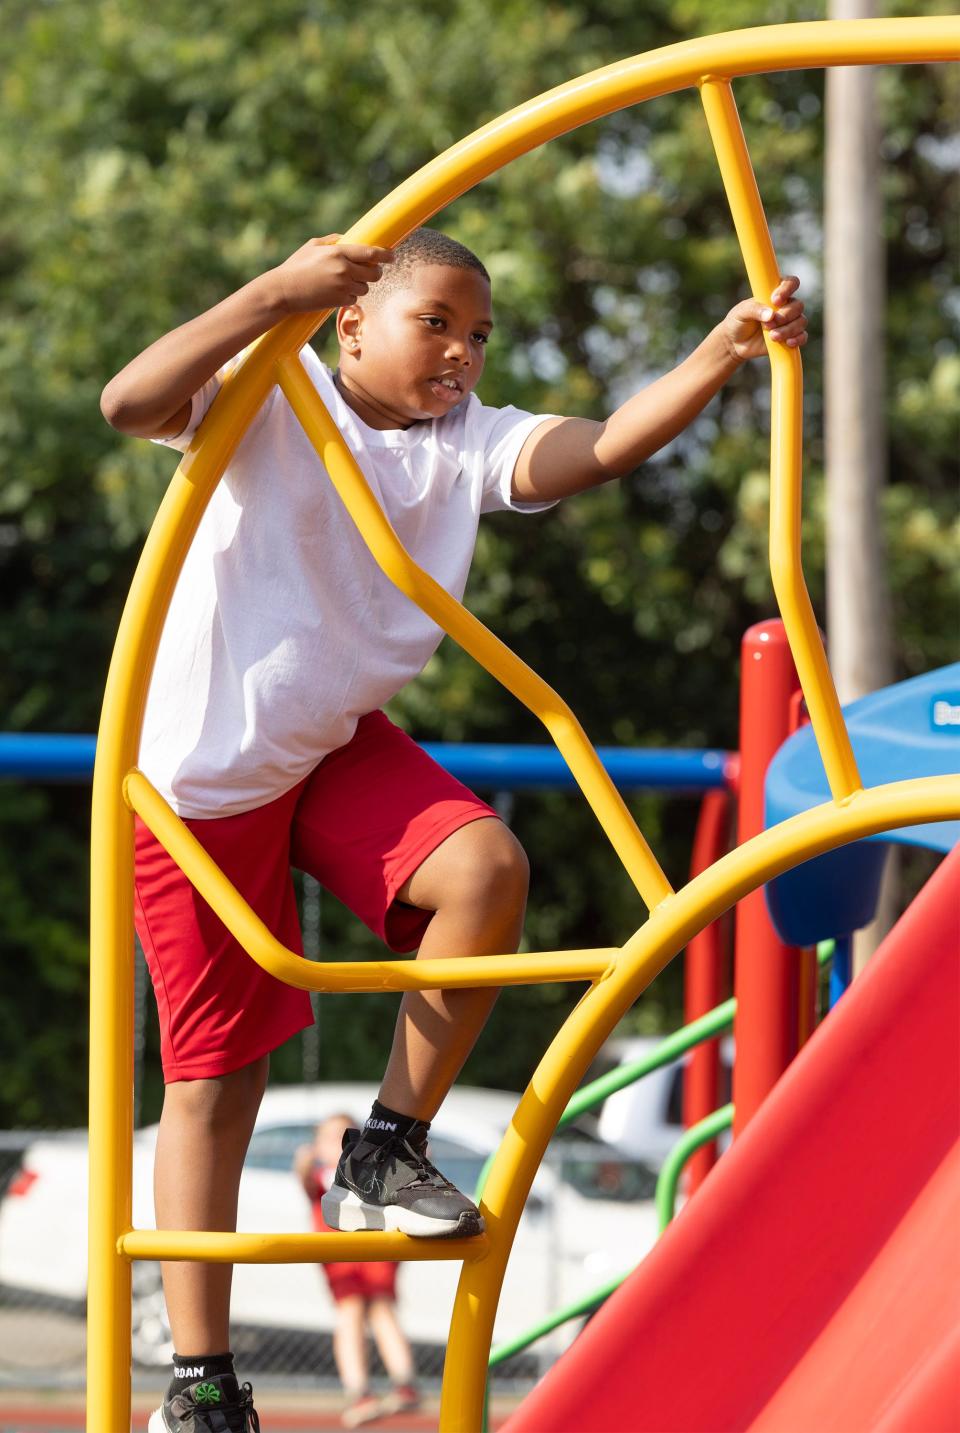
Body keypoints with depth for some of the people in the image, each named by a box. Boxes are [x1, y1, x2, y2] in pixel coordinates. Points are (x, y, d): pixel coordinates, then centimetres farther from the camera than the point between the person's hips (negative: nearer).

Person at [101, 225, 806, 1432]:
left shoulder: (468, 442, -1)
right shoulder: (269, 402, -15)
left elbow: (608, 445, -16)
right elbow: (131, 402, -34)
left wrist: (723, 351, -30)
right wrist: (275, 292, -43)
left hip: (337, 745, 5)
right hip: (200, 771, -5)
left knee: (485, 868, -24)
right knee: (217, 1072, 0)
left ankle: (386, 1153, -5)